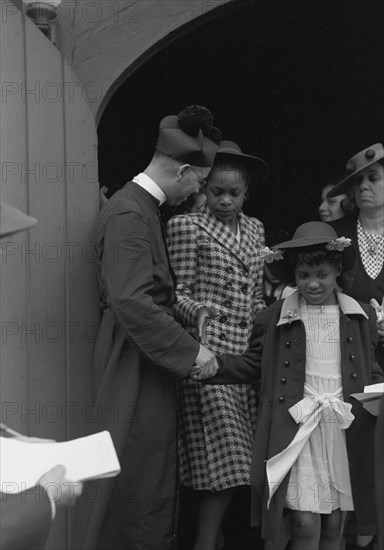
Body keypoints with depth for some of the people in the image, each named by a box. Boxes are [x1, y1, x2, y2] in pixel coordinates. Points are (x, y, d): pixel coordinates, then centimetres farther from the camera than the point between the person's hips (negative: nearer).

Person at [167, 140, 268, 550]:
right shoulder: (186, 227, -1)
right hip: (209, 350, -6)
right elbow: (178, 295, -4)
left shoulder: (254, 229, 17)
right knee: (225, 455, -9)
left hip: (247, 350, 6)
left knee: (238, 456, 6)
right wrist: (200, 310, -22)